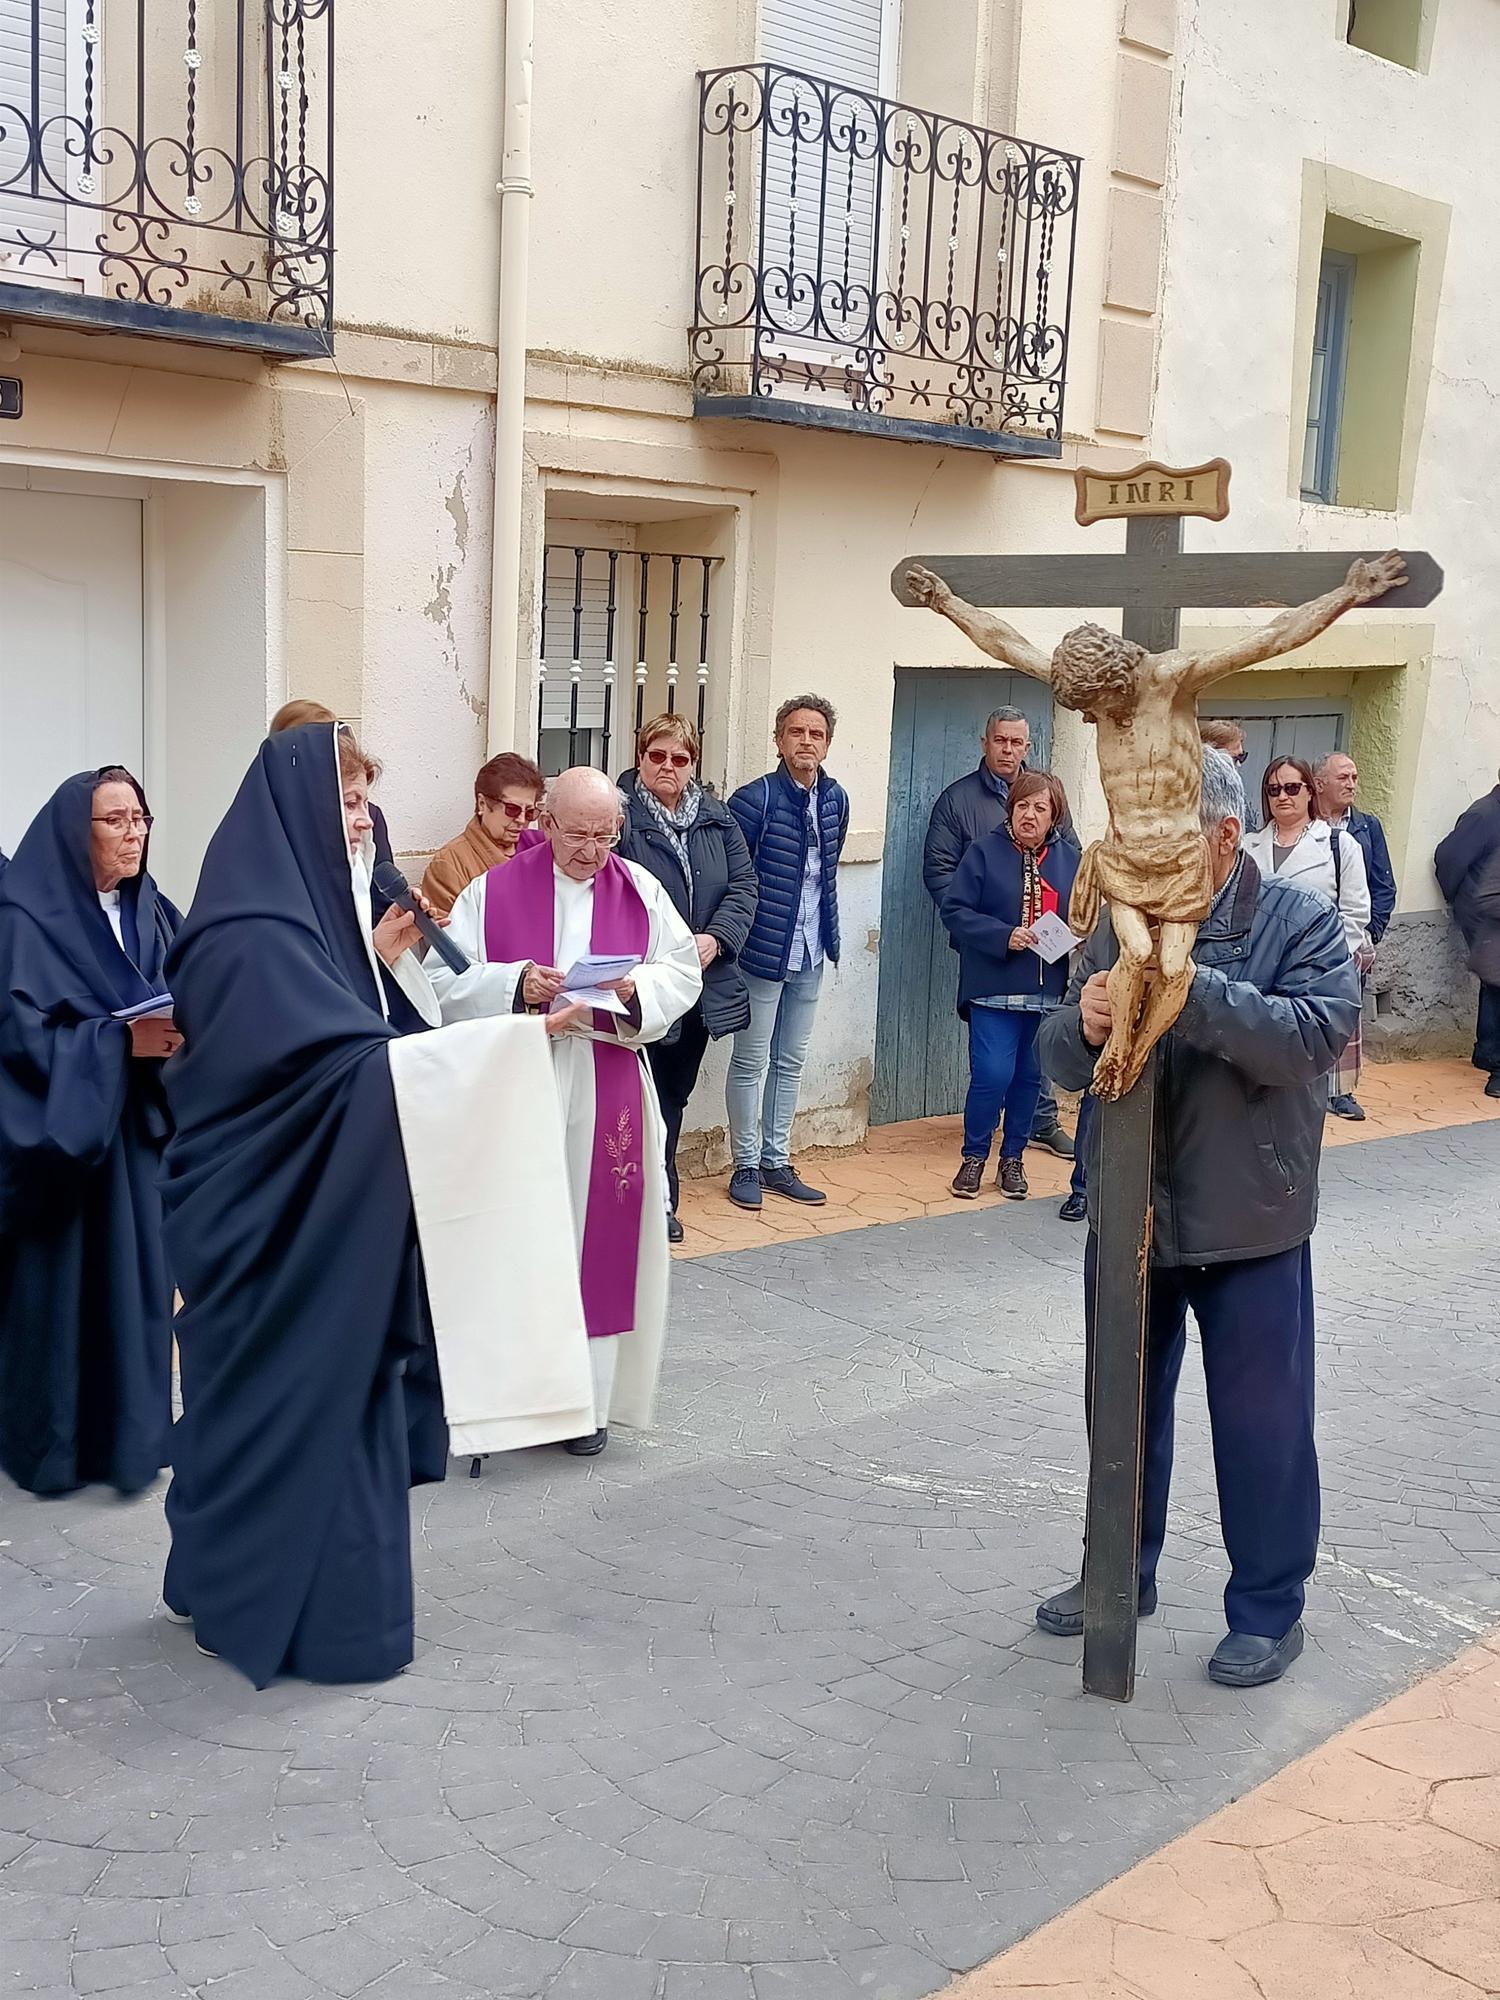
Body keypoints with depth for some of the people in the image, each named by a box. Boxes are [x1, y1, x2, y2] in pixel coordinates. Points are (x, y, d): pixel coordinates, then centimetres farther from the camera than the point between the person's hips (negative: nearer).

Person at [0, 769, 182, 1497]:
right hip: (63, 1132, -5)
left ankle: (129, 1433, 19)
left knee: (137, 1278, 8)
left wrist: (182, 1031, -13)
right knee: (65, 1283, 0)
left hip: (139, 1128, 6)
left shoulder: (154, 915, 10)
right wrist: (122, 1040, -23)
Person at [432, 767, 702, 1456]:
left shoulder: (640, 890, 5)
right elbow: (447, 982, -4)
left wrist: (636, 986, -14)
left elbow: (685, 971, 6)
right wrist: (515, 985, -19)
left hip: (608, 1091, 2)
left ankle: (588, 1399, 14)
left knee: (599, 1238, 4)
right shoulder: (493, 892, -1)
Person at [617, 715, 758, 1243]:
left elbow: (743, 886, 5)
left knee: (675, 1091, 16)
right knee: (650, 1093, -1)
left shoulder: (718, 820, 9)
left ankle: (658, 1195, 28)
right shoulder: (621, 819, -8)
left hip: (704, 983, 6)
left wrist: (715, 938, -11)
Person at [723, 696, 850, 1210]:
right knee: (750, 1062, 4)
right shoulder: (755, 799, -15)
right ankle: (746, 1164, 15)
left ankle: (776, 1162, 25)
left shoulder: (835, 799, 5)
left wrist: (823, 926, 16)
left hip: (811, 954, 6)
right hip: (763, 951, -6)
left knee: (790, 1062, 14)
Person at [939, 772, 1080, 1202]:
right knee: (992, 1074, -10)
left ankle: (1012, 1160, 26)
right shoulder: (985, 853, -1)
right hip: (995, 987, -4)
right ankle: (974, 1158, 10)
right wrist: (1004, 936, -19)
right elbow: (955, 910, -7)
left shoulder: (1070, 860, 10)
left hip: (1049, 990, 4)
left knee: (1030, 1077, 10)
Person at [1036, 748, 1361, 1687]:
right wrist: (1084, 1026, -23)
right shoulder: (1122, 921, 3)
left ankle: (1269, 1606, 24)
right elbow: (1062, 1056, 1)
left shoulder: (1302, 921, -9)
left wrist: (1193, 990, -34)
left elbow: (1316, 1037, -24)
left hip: (1248, 1224, -4)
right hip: (1128, 1216, 5)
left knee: (1260, 1421, 7)